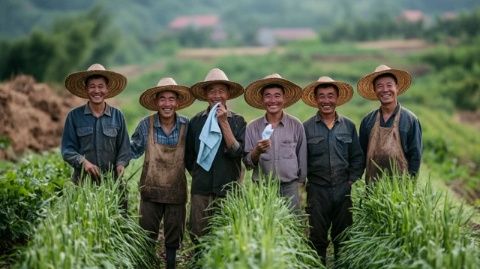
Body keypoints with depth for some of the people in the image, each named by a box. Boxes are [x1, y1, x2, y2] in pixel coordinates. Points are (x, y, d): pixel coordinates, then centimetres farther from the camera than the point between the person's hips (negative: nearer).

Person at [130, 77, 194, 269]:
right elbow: (133, 151, 6)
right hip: (151, 191, 0)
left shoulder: (186, 126, -6)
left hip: (176, 192, 1)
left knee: (173, 238, 13)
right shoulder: (146, 125, -7)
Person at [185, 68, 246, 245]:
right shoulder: (196, 121, 6)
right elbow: (189, 157, 15)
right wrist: (199, 176, 11)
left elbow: (237, 152, -11)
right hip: (201, 190, 1)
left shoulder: (237, 121, 3)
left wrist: (224, 122, -11)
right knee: (198, 237, 3)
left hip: (229, 190, -1)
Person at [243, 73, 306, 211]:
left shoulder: (296, 125, 2)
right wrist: (257, 152, -16)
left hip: (290, 187, 0)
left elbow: (302, 158, 9)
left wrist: (301, 180, 11)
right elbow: (247, 163, 2)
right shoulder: (253, 127, 3)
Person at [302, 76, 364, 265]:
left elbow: (357, 158, 10)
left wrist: (352, 180, 1)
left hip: (343, 190, 2)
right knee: (318, 238, 3)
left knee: (343, 238, 8)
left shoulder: (348, 126, 7)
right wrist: (304, 181, -4)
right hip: (317, 190, -2)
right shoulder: (306, 127, 0)